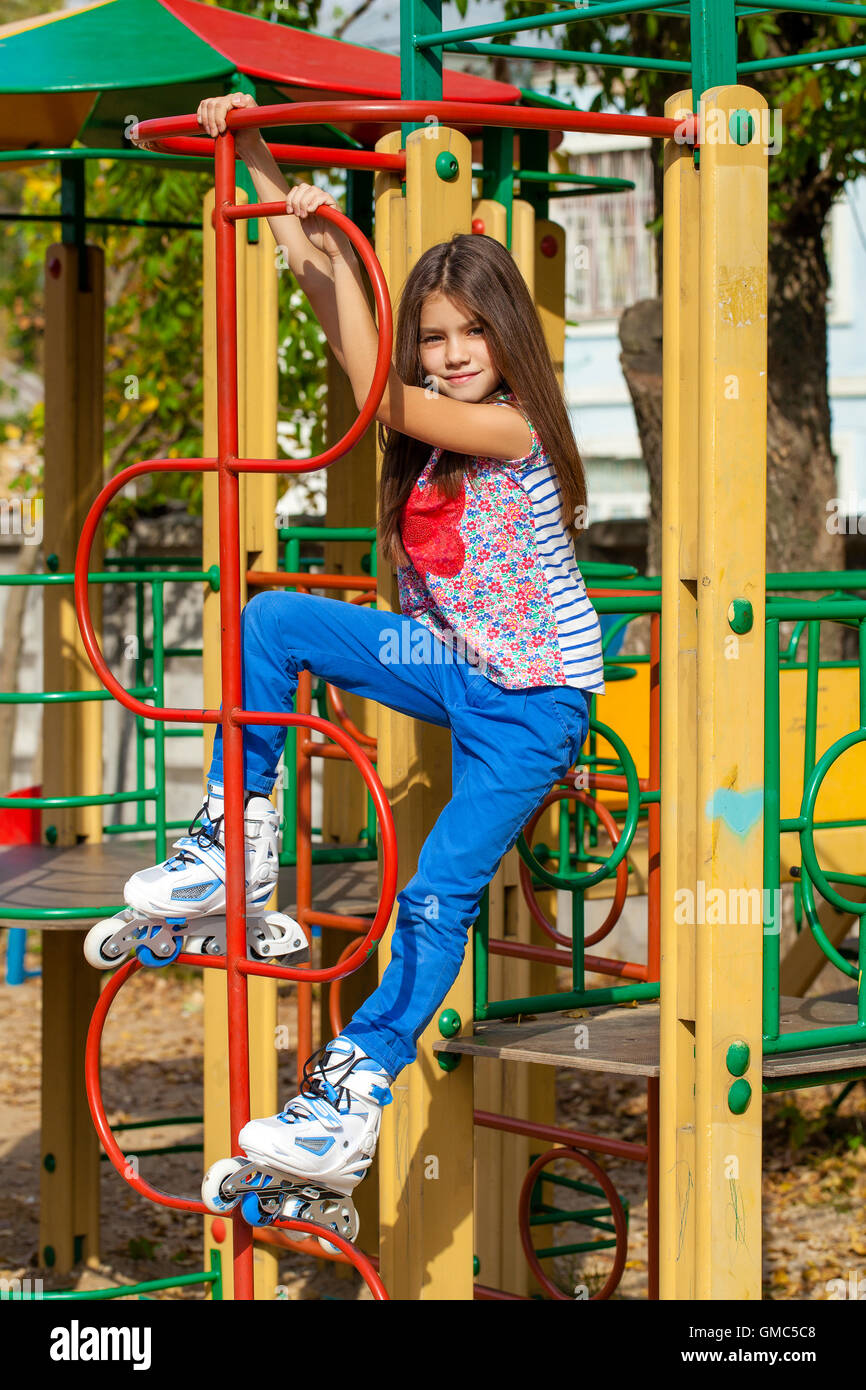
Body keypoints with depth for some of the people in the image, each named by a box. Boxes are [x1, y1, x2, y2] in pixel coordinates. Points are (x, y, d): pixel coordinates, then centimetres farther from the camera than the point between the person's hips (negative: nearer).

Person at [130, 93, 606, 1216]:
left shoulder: (515, 427, -18)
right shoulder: (430, 416, 2)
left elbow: (383, 402, -29)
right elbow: (337, 311, 1)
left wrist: (334, 259, -30)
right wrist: (257, 156, -3)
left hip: (533, 701, -7)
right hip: (452, 663, 7)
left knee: (438, 894, -14)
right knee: (272, 619, -9)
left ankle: (353, 1102, -11)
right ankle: (240, 837, -2)